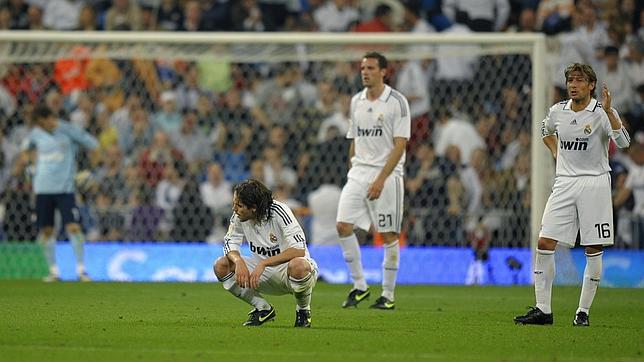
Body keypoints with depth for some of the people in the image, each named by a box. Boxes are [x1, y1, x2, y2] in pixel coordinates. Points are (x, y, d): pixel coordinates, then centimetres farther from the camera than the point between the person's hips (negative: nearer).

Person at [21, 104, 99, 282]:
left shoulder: (67, 130, -4)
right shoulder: (36, 134, 6)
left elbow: (93, 144, -12)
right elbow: (27, 145, 28)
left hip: (64, 188, -4)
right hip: (43, 189, 4)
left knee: (73, 227, -12)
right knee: (46, 230, 4)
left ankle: (81, 269, -2)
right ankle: (53, 271, 14)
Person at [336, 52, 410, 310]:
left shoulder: (397, 102, -7)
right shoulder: (356, 101, 11)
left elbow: (400, 145, -12)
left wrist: (380, 179, -18)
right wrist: (354, 169, 13)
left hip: (387, 174, -5)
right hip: (358, 172, 5)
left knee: (389, 235, -2)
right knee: (343, 225, -7)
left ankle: (388, 295, 7)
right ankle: (359, 286, 3)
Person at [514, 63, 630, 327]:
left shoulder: (602, 113, -7)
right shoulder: (557, 111, 7)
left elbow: (623, 142, -23)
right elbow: (546, 130, 31)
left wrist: (608, 111, -31)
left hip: (594, 183, -4)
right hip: (564, 183, 4)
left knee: (593, 250, -2)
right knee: (544, 244, -5)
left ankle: (583, 312, 7)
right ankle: (543, 310, 0)